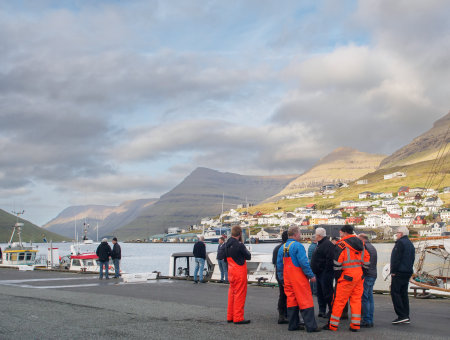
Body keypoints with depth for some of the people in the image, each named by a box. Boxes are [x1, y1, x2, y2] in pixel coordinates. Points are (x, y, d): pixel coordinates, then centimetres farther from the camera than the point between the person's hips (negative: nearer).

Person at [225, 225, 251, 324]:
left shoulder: (227, 244, 6)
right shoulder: (239, 245, -19)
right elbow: (248, 256, -9)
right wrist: (246, 251, 8)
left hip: (231, 272, 8)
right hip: (239, 272, -8)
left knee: (232, 293, 15)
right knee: (239, 294, -2)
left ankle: (230, 316, 22)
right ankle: (238, 318, 1)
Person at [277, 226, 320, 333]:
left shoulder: (282, 248, 11)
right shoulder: (298, 246, -12)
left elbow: (279, 265, 15)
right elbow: (304, 263, -17)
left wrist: (282, 278, 21)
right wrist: (311, 275, -10)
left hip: (287, 279, 8)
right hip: (299, 278, -7)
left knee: (291, 300, 12)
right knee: (305, 300, -4)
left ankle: (293, 325, 16)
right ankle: (311, 326, -3)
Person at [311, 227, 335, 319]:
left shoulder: (327, 244, -16)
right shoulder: (320, 244, 18)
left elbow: (330, 259, -24)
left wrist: (326, 271, -24)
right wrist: (315, 269, 19)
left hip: (325, 273, -11)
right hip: (320, 273, 11)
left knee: (327, 292, -6)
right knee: (320, 292, 14)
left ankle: (331, 311, 2)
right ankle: (322, 310, 21)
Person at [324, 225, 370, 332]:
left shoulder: (342, 245, -10)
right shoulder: (361, 244, 12)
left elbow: (337, 263, -11)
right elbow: (367, 258, 16)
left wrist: (337, 276, -1)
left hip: (347, 276, -7)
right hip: (359, 275, 7)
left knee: (339, 300, 0)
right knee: (356, 299, 11)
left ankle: (332, 325, 6)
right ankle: (355, 325, 10)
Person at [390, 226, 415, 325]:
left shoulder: (400, 242, -11)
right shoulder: (410, 244, 18)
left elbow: (396, 258, -17)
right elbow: (412, 259, 20)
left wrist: (393, 271, -13)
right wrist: (409, 270, 18)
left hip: (399, 272, -9)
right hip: (408, 272, 9)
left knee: (395, 292, -8)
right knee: (403, 293, 11)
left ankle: (402, 316, -14)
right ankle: (406, 316, 10)